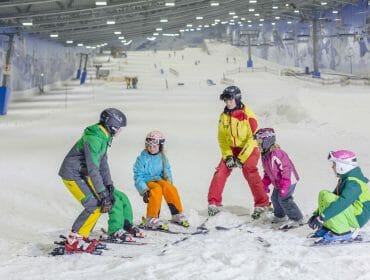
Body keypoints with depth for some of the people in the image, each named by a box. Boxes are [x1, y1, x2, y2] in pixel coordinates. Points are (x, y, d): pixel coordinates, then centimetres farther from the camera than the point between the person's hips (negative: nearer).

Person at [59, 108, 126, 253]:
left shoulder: (104, 137, 6)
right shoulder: (93, 139, -26)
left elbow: (103, 163, 11)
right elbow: (93, 169, -29)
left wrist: (109, 186, 5)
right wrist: (103, 193, -28)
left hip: (82, 175, 10)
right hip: (72, 175, -10)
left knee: (101, 204, 7)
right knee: (94, 207, -16)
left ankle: (81, 236, 14)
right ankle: (73, 242, -9)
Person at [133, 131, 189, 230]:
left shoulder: (162, 158, 8)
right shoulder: (142, 158, -4)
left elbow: (167, 172, 15)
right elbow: (138, 177, -7)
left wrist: (168, 180, -7)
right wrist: (144, 190, -20)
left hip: (159, 180, 4)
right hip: (146, 183, -4)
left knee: (170, 189, -27)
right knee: (157, 189, -35)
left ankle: (177, 215, -12)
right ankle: (151, 220, -35)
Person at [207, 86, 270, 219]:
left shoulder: (248, 116, -16)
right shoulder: (224, 116, 0)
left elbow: (253, 139, -16)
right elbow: (222, 138, 6)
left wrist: (241, 158, -19)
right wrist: (228, 156, -7)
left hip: (248, 149, -5)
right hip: (231, 149, 5)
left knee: (249, 171, -26)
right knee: (221, 171, -13)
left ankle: (262, 204, -18)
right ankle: (213, 203, -4)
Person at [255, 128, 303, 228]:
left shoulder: (277, 154, -28)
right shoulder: (265, 156, 4)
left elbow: (286, 169, -29)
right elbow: (267, 172, 17)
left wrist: (284, 186, -30)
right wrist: (265, 184, 14)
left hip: (289, 180, -10)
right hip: (278, 182, 10)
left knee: (284, 199, -16)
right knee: (275, 198, 18)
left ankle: (297, 219, -8)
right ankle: (280, 216, 40)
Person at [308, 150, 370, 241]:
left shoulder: (353, 183, -21)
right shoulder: (345, 179, 11)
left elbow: (342, 203, -33)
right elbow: (334, 196, 15)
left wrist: (322, 217, -34)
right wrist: (316, 214, 8)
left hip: (357, 218, -10)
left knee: (325, 196, -23)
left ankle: (342, 232, -18)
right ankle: (327, 227, 3)